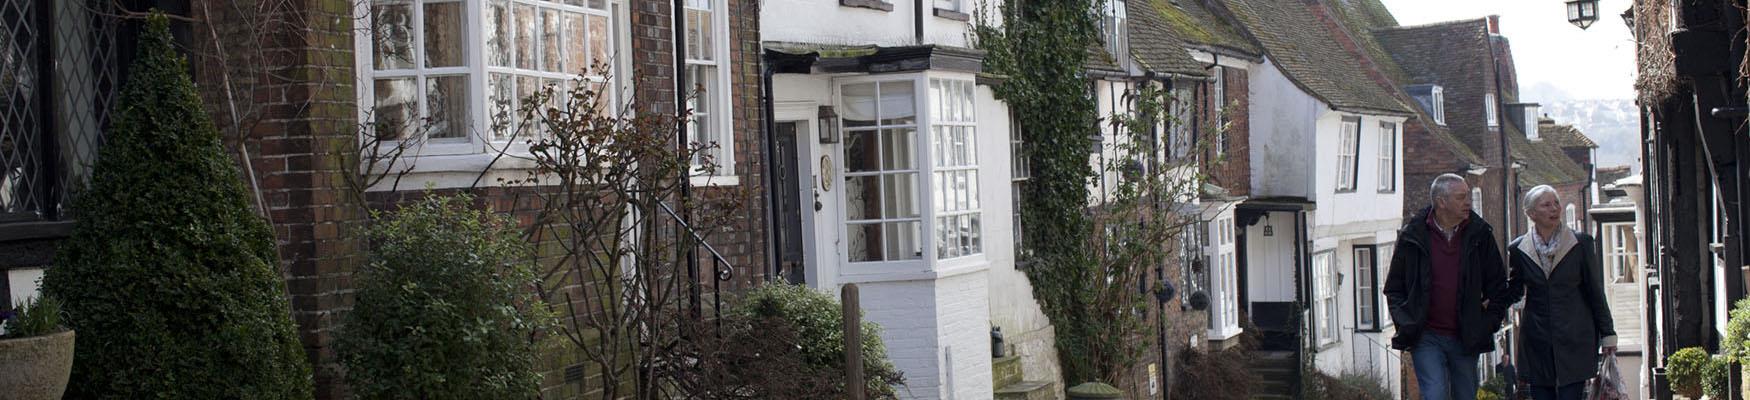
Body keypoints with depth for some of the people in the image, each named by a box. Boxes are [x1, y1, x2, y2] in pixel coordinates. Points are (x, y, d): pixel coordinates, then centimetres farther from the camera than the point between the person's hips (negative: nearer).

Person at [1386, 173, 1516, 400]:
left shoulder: (1479, 235, 3)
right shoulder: (1413, 235, -2)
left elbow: (1498, 285, 11)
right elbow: (1393, 287, 7)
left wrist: (1489, 322, 2)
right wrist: (1406, 323, -4)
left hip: (1466, 339, 3)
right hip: (1426, 338, -3)